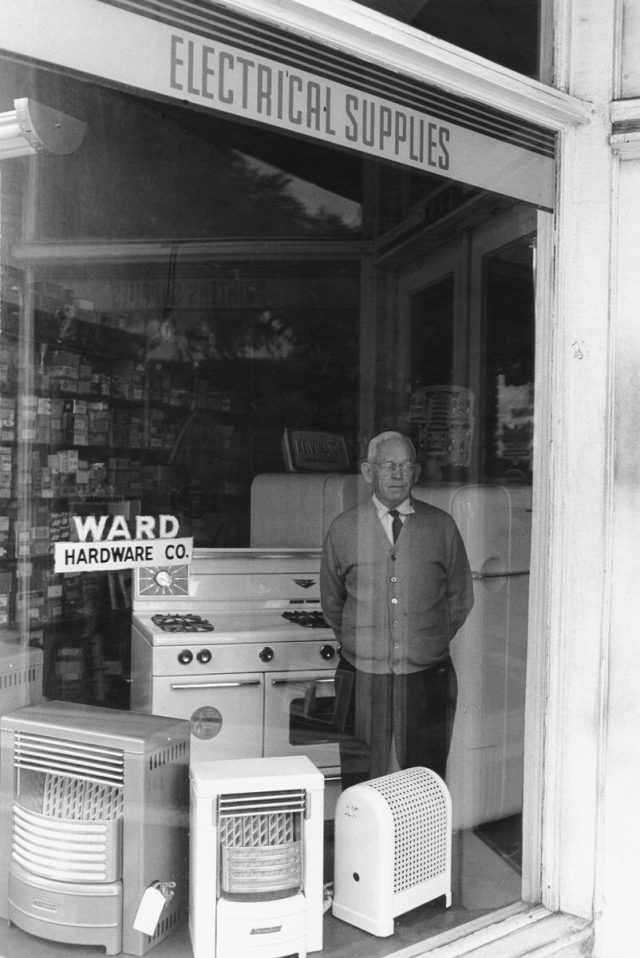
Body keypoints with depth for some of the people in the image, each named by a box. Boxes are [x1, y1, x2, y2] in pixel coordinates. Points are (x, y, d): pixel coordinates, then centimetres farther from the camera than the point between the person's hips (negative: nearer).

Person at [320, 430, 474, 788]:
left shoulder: (442, 527, 2)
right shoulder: (343, 529, 2)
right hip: (362, 680, 0)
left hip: (426, 680, 0)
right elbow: (331, 603, 13)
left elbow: (461, 598, 13)